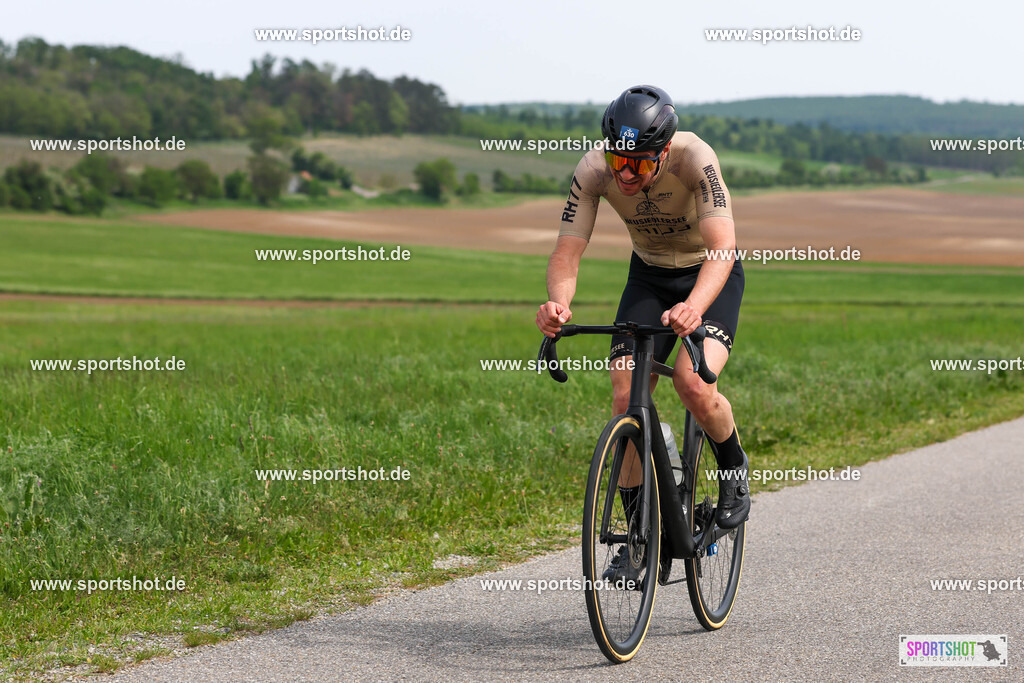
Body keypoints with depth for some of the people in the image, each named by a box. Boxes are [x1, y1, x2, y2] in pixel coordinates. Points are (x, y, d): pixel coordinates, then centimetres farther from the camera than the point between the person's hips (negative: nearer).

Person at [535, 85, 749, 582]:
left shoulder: (694, 158, -34)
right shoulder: (594, 170, -24)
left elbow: (722, 247, -43)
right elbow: (566, 253, -25)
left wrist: (695, 307, -61)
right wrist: (558, 303, -47)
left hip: (711, 275, -3)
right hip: (649, 275, 3)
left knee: (692, 383, -27)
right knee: (625, 396, -11)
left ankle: (733, 466, 5)